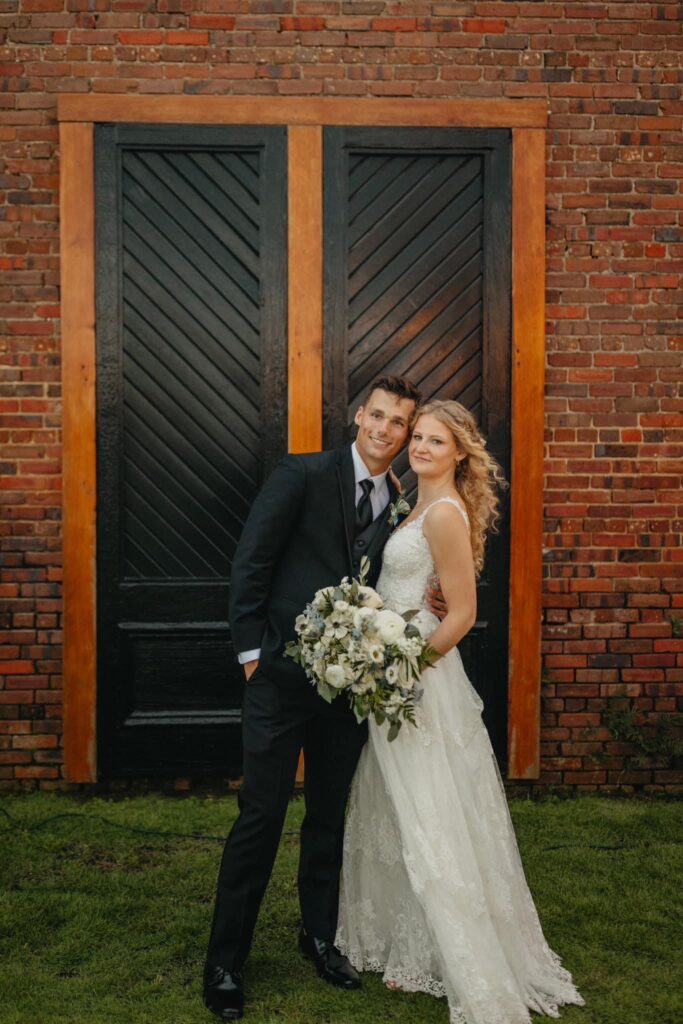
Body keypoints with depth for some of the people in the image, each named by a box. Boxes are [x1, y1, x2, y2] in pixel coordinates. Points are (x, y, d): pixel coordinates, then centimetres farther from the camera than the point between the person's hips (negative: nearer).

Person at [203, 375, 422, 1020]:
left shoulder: (400, 507, 8)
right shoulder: (303, 475, -5)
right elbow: (250, 563, -7)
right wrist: (252, 651, -9)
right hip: (283, 676, -4)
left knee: (329, 816, 16)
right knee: (261, 816, 1)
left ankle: (319, 937, 35)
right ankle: (224, 962, 16)